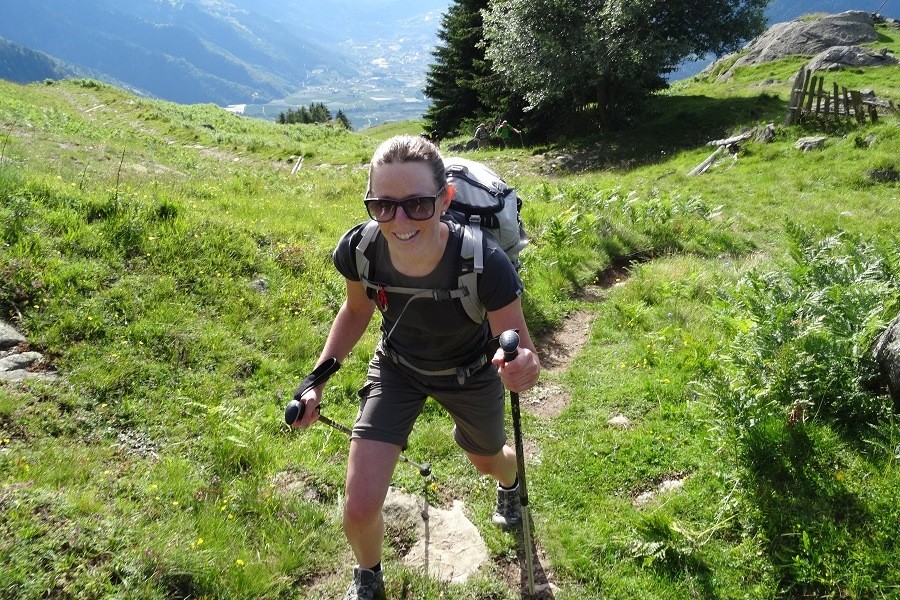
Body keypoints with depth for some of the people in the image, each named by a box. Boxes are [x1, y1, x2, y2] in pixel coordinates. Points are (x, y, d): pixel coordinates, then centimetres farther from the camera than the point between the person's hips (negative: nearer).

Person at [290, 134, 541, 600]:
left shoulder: (485, 264, -39)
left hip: (469, 372, -1)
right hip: (397, 366, 1)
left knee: (487, 460, 28)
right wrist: (317, 381, -15)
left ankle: (509, 483, 70)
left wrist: (523, 369, -50)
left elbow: (521, 351, -26)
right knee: (359, 509, -8)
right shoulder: (358, 250, -30)